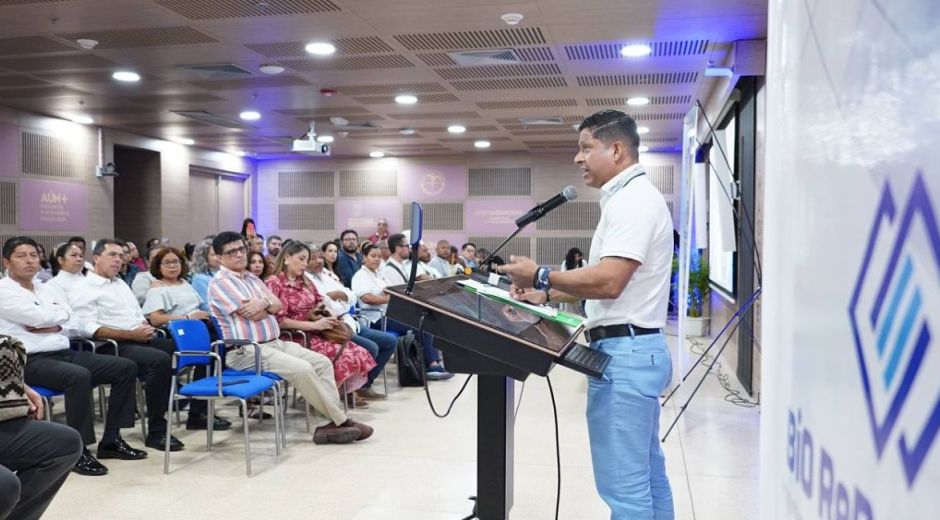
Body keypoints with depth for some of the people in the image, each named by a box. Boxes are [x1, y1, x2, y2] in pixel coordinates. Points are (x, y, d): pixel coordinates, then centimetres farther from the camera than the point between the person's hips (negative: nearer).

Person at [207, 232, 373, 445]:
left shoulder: (252, 278, 20)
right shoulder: (220, 282, -7)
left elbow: (278, 305, 10)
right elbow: (252, 314, -15)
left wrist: (264, 303, -13)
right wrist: (269, 305, 5)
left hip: (275, 343, 9)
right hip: (246, 351, -9)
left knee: (323, 362, -6)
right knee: (302, 369, -26)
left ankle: (327, 423, -12)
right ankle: (340, 421, -12)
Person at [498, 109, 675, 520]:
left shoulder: (630, 200, -15)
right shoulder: (630, 198, 19)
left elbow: (608, 282, -24)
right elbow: (603, 279, 22)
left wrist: (541, 275, -13)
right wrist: (547, 295, 16)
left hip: (624, 352, -11)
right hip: (635, 350, 11)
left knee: (624, 485, -3)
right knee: (646, 476, 17)